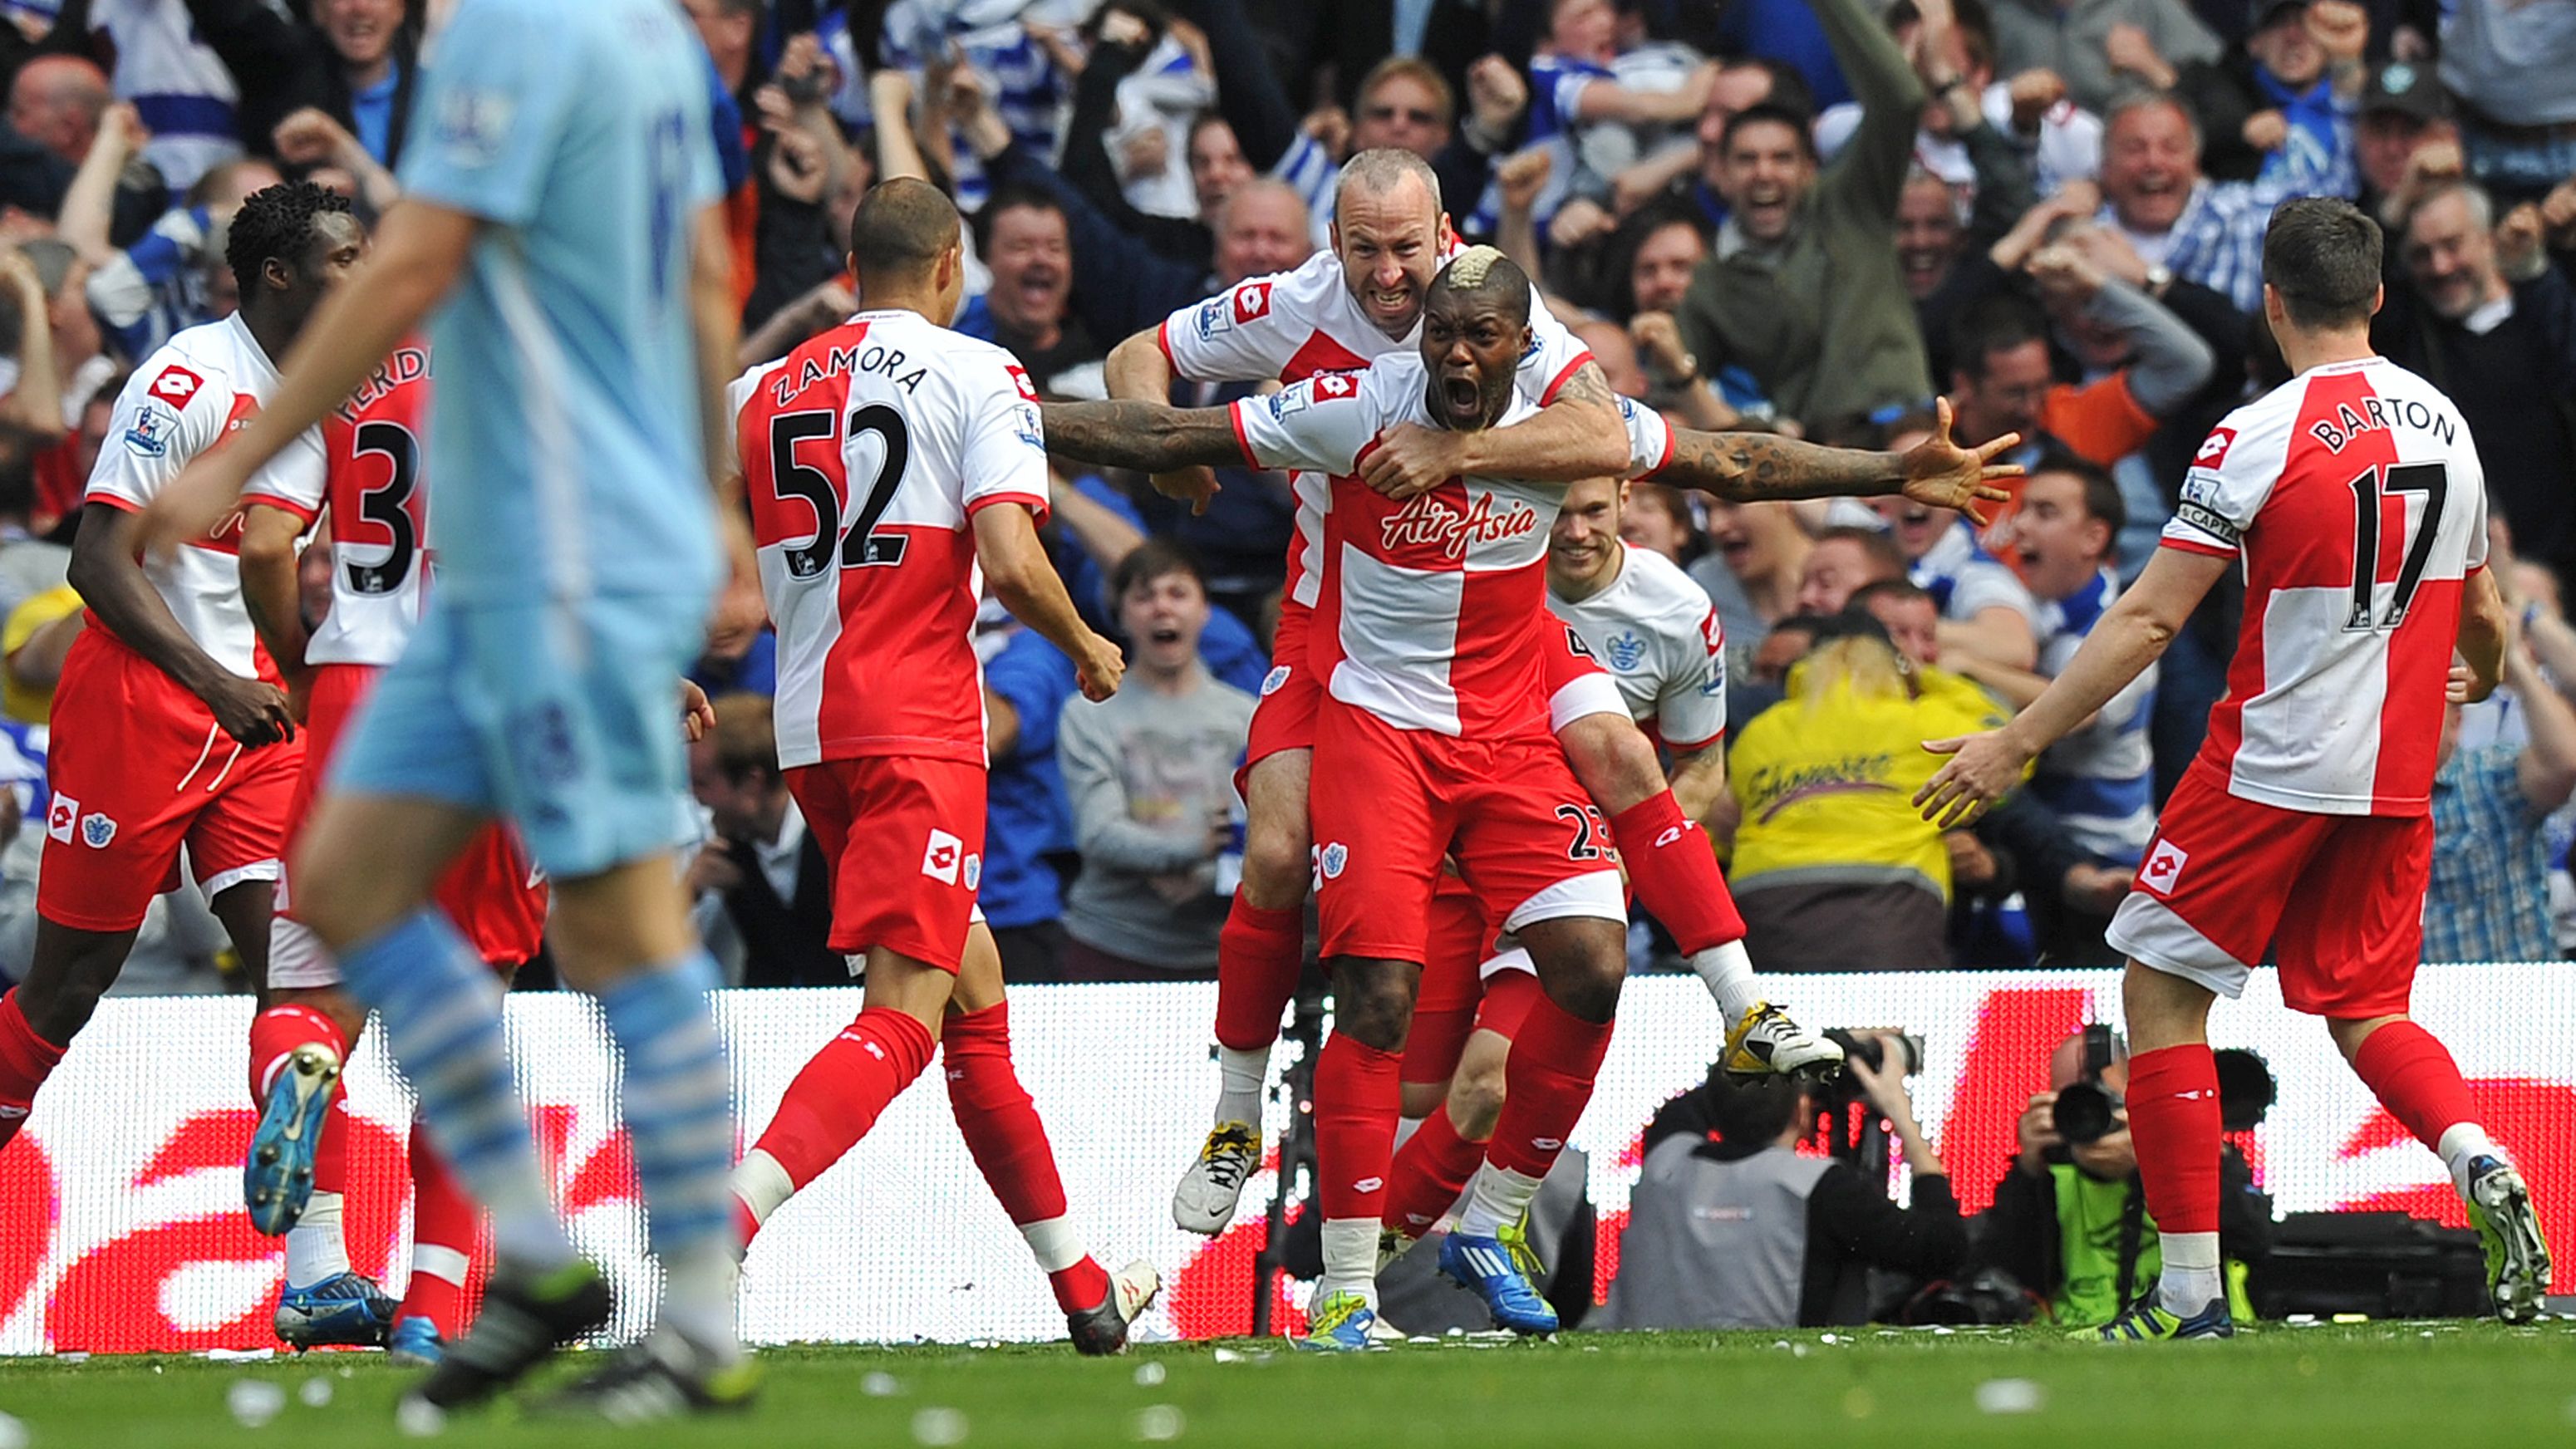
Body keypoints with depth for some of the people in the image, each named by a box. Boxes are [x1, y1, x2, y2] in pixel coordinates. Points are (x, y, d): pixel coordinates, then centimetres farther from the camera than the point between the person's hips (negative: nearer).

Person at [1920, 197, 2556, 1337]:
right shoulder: (2445, 423, 7)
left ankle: (2191, 1293, 1)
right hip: (2395, 778, 6)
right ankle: (2482, 1170, -13)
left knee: (2160, 987, 5)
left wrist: (2016, 742, -11)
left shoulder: (2261, 435, -12)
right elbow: (2481, 612, 21)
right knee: (2364, 1011, 17)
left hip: (2273, 764, -6)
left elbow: (2150, 617, -15)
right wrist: (2482, 681, 45)